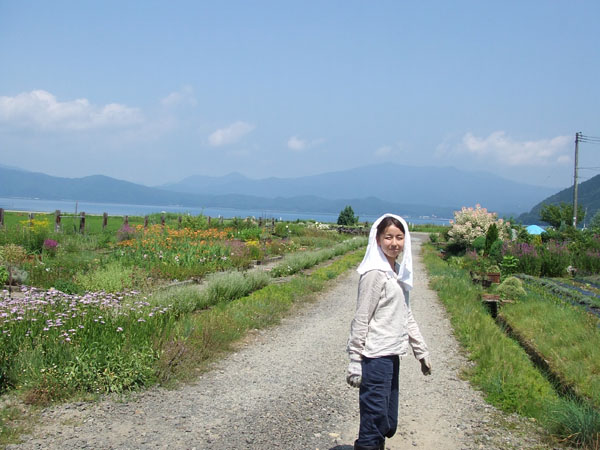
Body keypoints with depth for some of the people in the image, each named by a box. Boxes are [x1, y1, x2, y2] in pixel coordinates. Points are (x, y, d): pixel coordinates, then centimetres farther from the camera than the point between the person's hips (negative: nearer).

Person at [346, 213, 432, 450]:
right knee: (374, 421, -4)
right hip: (376, 358, -8)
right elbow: (361, 319, -14)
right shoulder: (375, 274, -13)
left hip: (392, 355, 8)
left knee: (388, 425, 15)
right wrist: (355, 361, -15)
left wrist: (421, 350, 19)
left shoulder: (399, 271, 12)